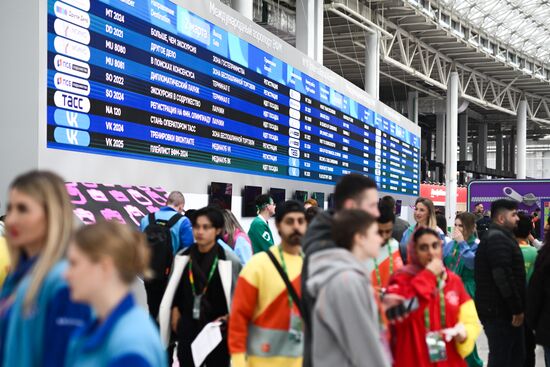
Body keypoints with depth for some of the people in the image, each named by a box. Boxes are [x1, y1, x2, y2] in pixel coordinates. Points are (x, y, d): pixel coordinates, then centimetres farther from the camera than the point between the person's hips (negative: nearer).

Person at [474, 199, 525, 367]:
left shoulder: (498, 237, 19)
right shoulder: (497, 239, -16)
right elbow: (504, 276, -24)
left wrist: (517, 308, 19)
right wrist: (517, 308, -19)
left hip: (502, 309, 11)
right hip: (500, 310, -11)